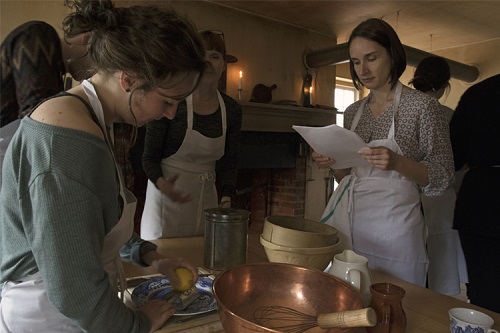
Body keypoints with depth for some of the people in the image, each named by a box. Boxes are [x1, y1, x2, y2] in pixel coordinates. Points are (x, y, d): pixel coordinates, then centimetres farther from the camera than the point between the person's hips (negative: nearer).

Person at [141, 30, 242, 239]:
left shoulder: (232, 110, -1)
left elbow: (229, 163, 5)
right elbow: (149, 156, -8)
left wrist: (226, 199, -9)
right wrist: (162, 183, -27)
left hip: (206, 197, 4)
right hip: (166, 195, -3)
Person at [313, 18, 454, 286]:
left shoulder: (422, 106, -6)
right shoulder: (353, 112, 9)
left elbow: (442, 179, -6)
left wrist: (397, 162, -23)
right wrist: (332, 163, -7)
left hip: (393, 226, -4)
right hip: (350, 222, 5)